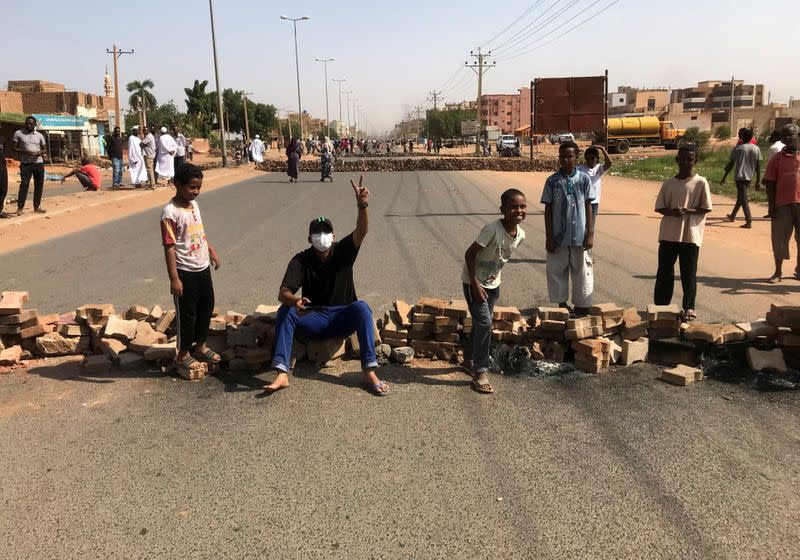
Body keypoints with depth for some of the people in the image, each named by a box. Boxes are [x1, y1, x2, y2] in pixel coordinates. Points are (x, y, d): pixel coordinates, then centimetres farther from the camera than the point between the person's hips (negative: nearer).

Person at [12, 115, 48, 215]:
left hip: (38, 163, 4)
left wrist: (40, 152, -8)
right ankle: (20, 207, -6)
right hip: (25, 163, -3)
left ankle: (37, 206, 16)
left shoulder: (39, 135, 10)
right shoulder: (18, 133, 2)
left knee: (39, 185, 6)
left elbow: (44, 148, 16)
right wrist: (25, 151, -17)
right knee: (24, 184, -10)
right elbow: (14, 148, 0)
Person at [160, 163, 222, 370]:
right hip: (185, 272, -8)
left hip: (203, 268, 8)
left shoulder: (194, 205, 5)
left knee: (207, 307, 18)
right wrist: (174, 278, -22)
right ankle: (183, 354, 21)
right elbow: (169, 247, -20)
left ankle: (200, 346, 35)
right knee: (187, 313, 4)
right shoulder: (170, 212, -19)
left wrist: (211, 250, 18)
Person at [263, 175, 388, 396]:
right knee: (285, 311, -27)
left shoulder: (343, 251, -6)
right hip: (312, 320, 1)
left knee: (362, 307, -31)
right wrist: (295, 300, -44)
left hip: (341, 319, 0)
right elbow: (283, 293, -19)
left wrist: (362, 205, -46)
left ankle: (369, 373, -34)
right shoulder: (301, 260, -7)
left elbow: (361, 231, -26)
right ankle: (281, 374, -34)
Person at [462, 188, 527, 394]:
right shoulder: (493, 229, -28)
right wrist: (475, 284, -23)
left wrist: (495, 275, 9)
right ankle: (480, 373, -3)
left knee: (481, 323, 17)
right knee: (484, 323, -12)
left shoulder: (520, 235, -7)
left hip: (493, 283, 7)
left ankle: (469, 359, 38)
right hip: (474, 281, -7)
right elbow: (469, 254, -23)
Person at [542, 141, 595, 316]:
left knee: (582, 272, 6)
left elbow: (588, 208, 2)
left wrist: (590, 234, -2)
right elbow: (548, 210, 2)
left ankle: (582, 306, 18)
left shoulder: (584, 179, 0)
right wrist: (549, 237, -2)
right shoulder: (552, 180, -1)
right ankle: (562, 304, 22)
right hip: (558, 237, 0)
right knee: (557, 271, 7)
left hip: (580, 236, 0)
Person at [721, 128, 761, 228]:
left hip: (740, 176, -5)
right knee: (741, 196, 21)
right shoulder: (756, 149, 3)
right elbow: (758, 165, 3)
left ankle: (749, 221, -18)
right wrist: (758, 178, 10)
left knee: (743, 198, -7)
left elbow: (731, 164, -6)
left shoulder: (738, 149, -6)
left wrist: (724, 177, 1)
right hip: (749, 177, 5)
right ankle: (732, 216, 38)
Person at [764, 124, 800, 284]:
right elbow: (770, 183, 2)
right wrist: (771, 205, -5)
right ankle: (778, 272, 13)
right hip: (783, 204, 0)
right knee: (779, 238, 3)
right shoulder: (777, 158, 2)